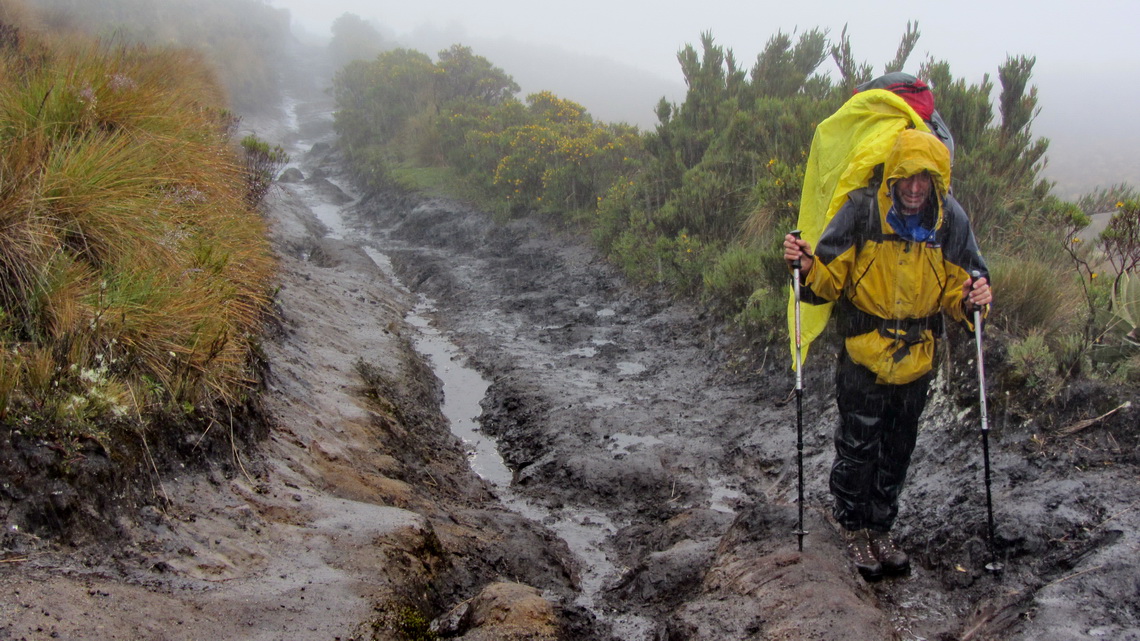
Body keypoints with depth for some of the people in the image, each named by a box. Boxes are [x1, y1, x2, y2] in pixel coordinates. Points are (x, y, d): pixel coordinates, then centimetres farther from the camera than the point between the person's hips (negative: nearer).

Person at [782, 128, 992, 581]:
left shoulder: (951, 222, -4)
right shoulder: (861, 210, -12)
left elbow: (957, 289, 4)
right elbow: (830, 280, -8)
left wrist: (973, 300, -18)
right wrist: (807, 267, -28)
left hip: (916, 360, 3)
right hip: (862, 359, -3)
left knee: (896, 454, 16)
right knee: (857, 449, 5)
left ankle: (880, 530, 34)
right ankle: (854, 529, 26)